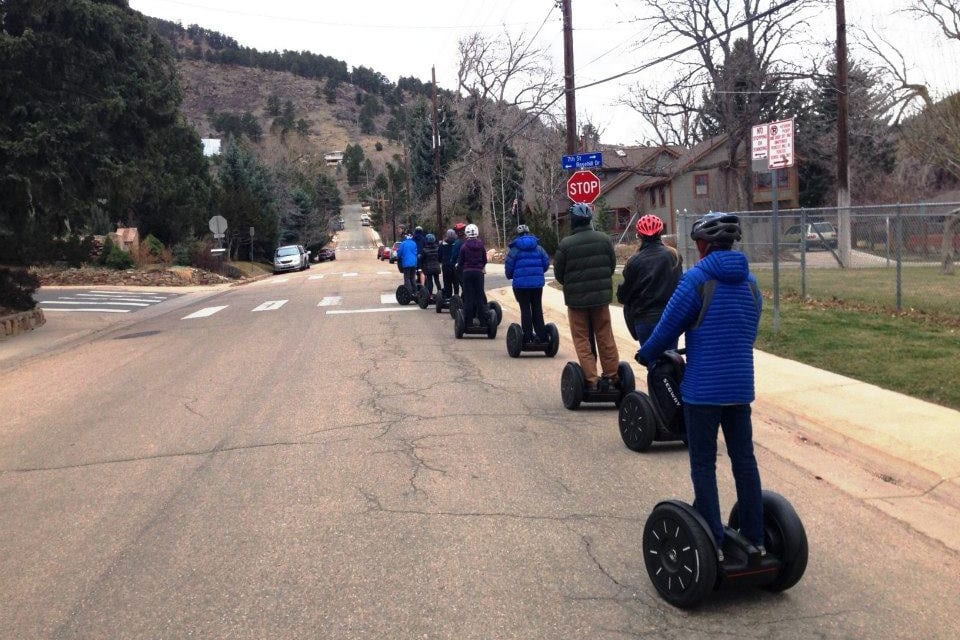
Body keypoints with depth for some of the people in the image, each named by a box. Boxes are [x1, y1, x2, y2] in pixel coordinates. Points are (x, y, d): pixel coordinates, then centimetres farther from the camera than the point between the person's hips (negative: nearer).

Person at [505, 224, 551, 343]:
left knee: (525, 309, 3)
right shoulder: (538, 248, 6)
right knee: (537, 309, 11)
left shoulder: (514, 249, -4)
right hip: (537, 283, 3)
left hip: (521, 283, -3)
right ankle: (541, 336, 12)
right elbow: (546, 262, 6)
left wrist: (510, 276, 16)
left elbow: (508, 266, -5)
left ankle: (527, 336, 2)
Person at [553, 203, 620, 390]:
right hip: (602, 297, 3)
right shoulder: (604, 239, -2)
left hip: (576, 298, -3)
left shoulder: (566, 244, -13)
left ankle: (591, 380, 2)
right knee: (605, 337, 14)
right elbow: (612, 265, 7)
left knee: (582, 340, 5)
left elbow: (559, 274, -5)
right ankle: (613, 376, 18)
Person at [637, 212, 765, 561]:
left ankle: (712, 543, 8)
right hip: (741, 385, 6)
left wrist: (646, 355, 8)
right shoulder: (750, 281, 8)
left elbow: (669, 326, -9)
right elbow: (750, 332, 15)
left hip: (703, 388, -6)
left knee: (703, 465, 4)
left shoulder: (697, 278, -12)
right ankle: (755, 538, 21)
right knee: (744, 460, 14)